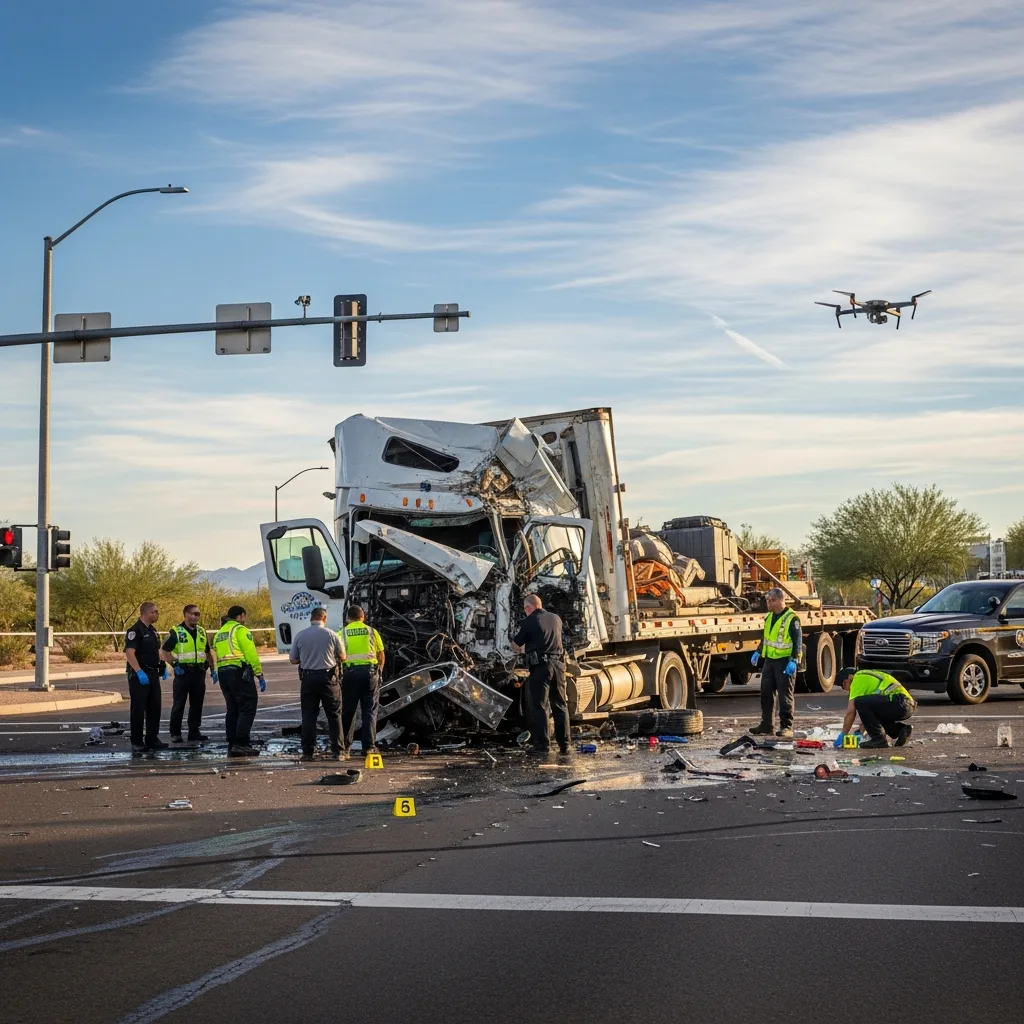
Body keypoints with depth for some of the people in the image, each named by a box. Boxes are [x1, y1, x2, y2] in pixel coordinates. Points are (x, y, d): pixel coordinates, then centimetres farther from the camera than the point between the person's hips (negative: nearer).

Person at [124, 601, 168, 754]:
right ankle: (137, 743, 2)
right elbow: (129, 652, -23)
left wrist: (162, 667, 14)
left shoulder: (152, 631, 15)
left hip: (153, 674, 9)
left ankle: (152, 739, 20)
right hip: (139, 675, -9)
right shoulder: (135, 631, -14)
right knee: (138, 709, -3)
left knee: (154, 708, 11)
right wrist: (139, 672, -30)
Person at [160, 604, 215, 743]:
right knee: (179, 704, 0)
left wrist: (213, 669, 14)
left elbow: (208, 652, 20)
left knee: (197, 704, 8)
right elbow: (164, 651, -6)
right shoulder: (176, 632, -5)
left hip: (199, 673, 5)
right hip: (183, 673, -5)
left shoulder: (201, 632, 12)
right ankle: (175, 734, 7)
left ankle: (194, 733, 15)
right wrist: (174, 665, -13)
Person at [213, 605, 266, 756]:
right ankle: (241, 744, -14)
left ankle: (232, 744, 12)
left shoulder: (219, 633, 21)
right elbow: (251, 653, -12)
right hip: (239, 672, -8)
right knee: (248, 707, -7)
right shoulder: (240, 630, -4)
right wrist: (260, 675, -10)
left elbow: (218, 654, 13)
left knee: (232, 709, 13)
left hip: (223, 672, 8)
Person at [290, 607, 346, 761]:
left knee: (308, 715, 7)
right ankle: (338, 751, 4)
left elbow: (293, 659, 6)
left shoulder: (300, 636, -1)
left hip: (307, 678, 1)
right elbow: (343, 657, 5)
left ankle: (307, 751, 5)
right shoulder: (331, 635, -5)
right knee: (334, 715, 6)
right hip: (328, 678, -1)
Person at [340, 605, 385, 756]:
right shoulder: (372, 632, 7)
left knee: (347, 711, 10)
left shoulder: (343, 633, 3)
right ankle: (369, 746, 0)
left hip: (350, 672, 0)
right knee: (369, 710, 4)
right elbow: (381, 656, 8)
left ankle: (344, 744, 16)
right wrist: (378, 672, 19)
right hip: (370, 671, 0)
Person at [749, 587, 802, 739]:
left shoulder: (791, 618, -12)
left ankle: (786, 727, 0)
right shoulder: (769, 617, 13)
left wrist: (794, 660, -21)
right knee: (766, 693, 9)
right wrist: (758, 652, 19)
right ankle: (766, 725, 16)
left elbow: (798, 641, -15)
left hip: (785, 661, -8)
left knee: (785, 695, -4)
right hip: (769, 659, 8)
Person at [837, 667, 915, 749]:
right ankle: (901, 728, 13)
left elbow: (851, 711, -3)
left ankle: (879, 739, -10)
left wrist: (843, 735, 4)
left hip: (899, 703, -10)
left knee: (859, 702, -15)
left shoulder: (858, 678, 0)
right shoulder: (867, 676, 28)